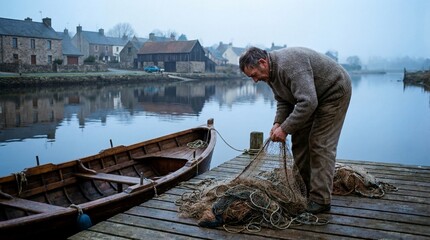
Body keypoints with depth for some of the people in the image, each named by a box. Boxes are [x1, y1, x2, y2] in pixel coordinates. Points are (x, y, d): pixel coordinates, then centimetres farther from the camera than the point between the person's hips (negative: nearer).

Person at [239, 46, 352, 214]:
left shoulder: (289, 64, -33)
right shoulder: (271, 71, -1)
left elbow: (308, 102, -38)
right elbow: (283, 100, 6)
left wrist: (285, 129, -33)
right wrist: (278, 123, -11)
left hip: (334, 91, -9)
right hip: (310, 97, 10)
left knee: (320, 144, -13)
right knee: (299, 139, 7)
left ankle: (320, 199, -6)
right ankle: (302, 189, 16)